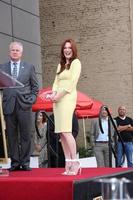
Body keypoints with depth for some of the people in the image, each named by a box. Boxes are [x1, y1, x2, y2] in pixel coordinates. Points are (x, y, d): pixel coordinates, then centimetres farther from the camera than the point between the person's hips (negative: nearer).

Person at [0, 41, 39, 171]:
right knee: (12, 136, 2)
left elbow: (35, 86, 12)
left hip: (24, 105, -1)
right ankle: (14, 162, 9)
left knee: (25, 135, 0)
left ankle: (25, 163, 6)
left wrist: (31, 99, 0)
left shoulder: (29, 67, 12)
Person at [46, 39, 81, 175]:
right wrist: (53, 93, -2)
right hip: (58, 99, 7)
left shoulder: (76, 62, 2)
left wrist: (59, 95, -11)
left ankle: (75, 163, -15)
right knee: (61, 133, 0)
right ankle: (68, 163, 1)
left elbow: (72, 82, -7)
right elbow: (56, 82, 18)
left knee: (66, 131, -17)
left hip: (67, 98, -7)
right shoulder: (61, 64, 23)